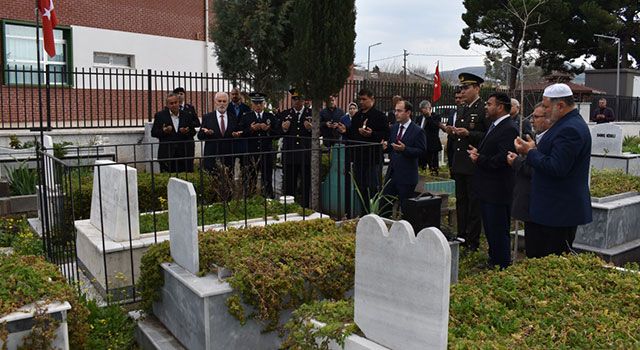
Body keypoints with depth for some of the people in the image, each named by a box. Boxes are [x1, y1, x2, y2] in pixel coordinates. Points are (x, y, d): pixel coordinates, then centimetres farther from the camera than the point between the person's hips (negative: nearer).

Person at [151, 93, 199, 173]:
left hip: (183, 154, 2)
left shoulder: (186, 115, 10)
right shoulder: (160, 115, 4)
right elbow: (153, 133, 1)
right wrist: (163, 131, -18)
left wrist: (187, 132, -10)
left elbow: (193, 132, 12)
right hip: (166, 154, -2)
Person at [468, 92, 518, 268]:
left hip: (497, 191, -10)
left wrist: (479, 159, -15)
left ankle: (503, 267, 12)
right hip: (487, 189, 10)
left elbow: (502, 159, -26)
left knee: (499, 232, 0)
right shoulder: (494, 125, 14)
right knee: (490, 230, 21)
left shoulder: (509, 129, -18)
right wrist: (477, 153, 1)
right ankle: (493, 260, 35)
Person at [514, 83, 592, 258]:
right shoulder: (570, 123, 14)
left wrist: (531, 152, -14)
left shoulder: (570, 129, -20)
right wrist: (534, 149, 4)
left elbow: (556, 168, -26)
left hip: (558, 213, -10)